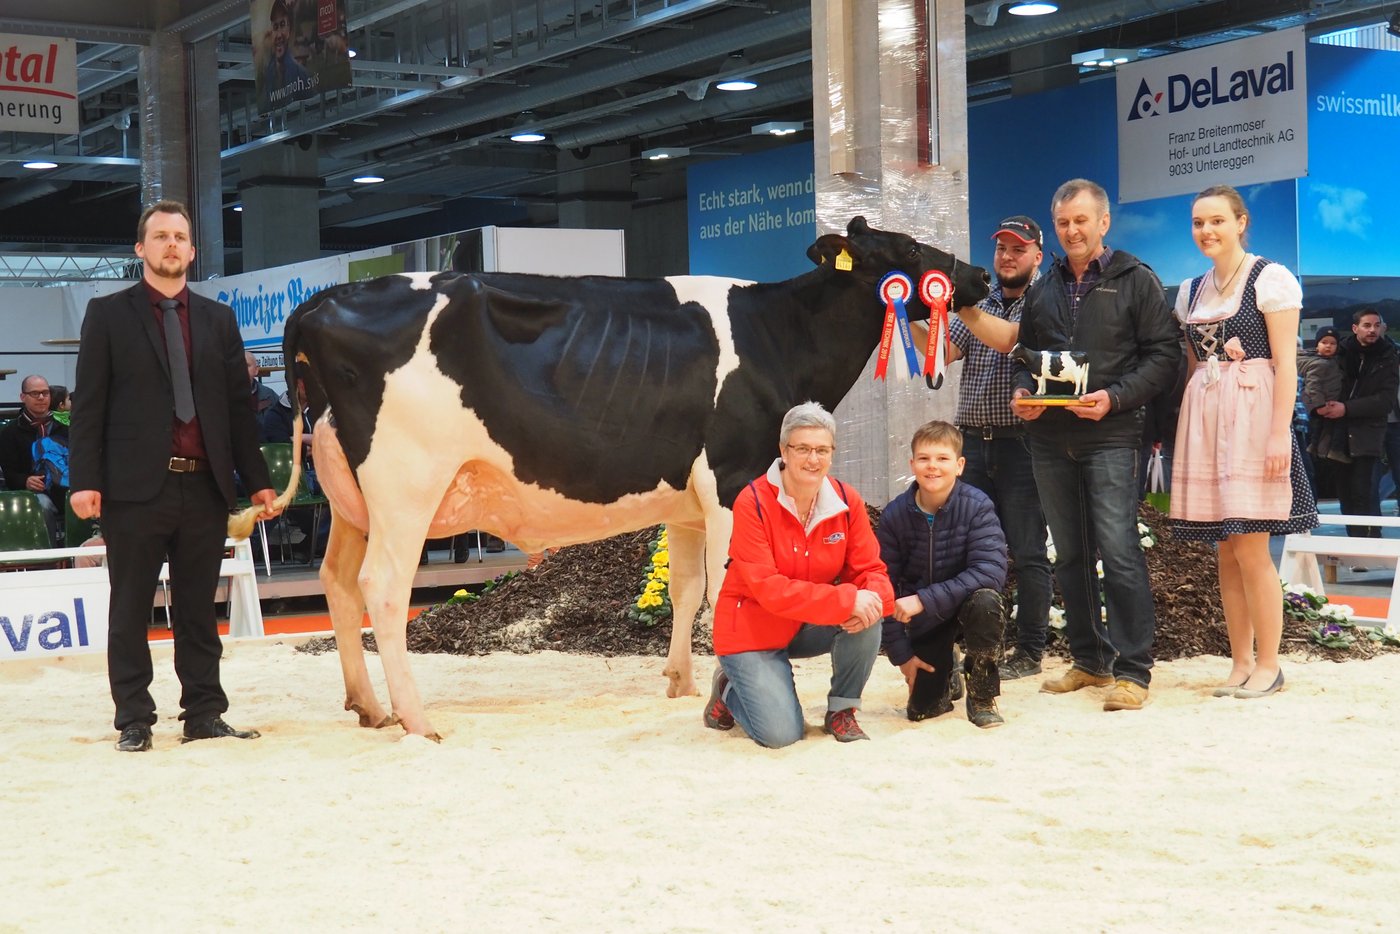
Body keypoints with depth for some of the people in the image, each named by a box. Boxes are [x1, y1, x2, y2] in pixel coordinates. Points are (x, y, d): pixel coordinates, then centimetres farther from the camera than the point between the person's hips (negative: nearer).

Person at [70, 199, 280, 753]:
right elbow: (90, 405, -1)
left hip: (204, 486, 3)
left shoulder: (218, 319, 14)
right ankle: (134, 721, 10)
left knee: (199, 609, 8)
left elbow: (238, 406, 12)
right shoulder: (109, 315, 5)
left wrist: (257, 480, 8)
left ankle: (204, 716, 15)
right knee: (130, 611, 4)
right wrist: (85, 480, -9)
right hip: (135, 485, -3)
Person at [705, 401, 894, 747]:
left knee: (867, 618, -26)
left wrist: (874, 599, -33)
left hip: (810, 628, 4)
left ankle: (841, 712, -2)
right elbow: (767, 588, -27)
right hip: (753, 631, -4)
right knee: (781, 734, -19)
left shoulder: (847, 501, -8)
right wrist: (847, 600, -35)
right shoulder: (753, 503, -22)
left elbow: (870, 569, -7)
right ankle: (729, 690, 15)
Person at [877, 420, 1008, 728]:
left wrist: (924, 600, -35)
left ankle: (982, 696, -13)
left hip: (965, 602, -2)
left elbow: (991, 571, -30)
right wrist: (900, 653, -9)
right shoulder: (895, 515, -13)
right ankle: (944, 675, 32)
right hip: (922, 621, 2)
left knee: (984, 601, -36)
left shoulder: (977, 506, -19)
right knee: (921, 709, -6)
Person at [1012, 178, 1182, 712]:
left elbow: (1164, 356, -4)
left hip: (1110, 435, -5)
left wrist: (1115, 397, -16)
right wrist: (1021, 393, 2)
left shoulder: (1135, 281, 1)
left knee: (1118, 550, -11)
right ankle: (1090, 661, 19)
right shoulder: (1044, 288, 17)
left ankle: (1132, 670, -6)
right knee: (1069, 555, 9)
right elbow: (1026, 355, 23)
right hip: (1049, 439, 6)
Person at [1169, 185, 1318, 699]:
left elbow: (1286, 363, -8)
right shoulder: (1191, 290, 16)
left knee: (1251, 550, -8)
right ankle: (1240, 662, 14)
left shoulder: (1270, 279, -3)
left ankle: (1268, 665, 2)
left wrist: (1279, 433, -16)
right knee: (1226, 552, 7)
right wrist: (1183, 430, 8)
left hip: (1252, 416, -6)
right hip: (1203, 420, 6)